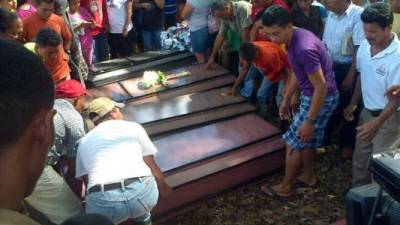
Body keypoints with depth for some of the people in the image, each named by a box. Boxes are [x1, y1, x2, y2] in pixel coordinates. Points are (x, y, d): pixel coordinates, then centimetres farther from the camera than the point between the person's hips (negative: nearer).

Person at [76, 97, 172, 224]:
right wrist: (163, 187, 39)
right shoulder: (133, 127, 18)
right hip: (143, 192, 0)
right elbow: (152, 166, 21)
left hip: (102, 201, 1)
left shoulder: (84, 142, 24)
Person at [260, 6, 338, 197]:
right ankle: (308, 176, 41)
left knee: (294, 142, 3)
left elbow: (321, 87, -27)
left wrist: (309, 121, -23)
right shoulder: (293, 39, 0)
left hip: (321, 98, -9)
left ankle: (285, 187, 19)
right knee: (305, 139, 22)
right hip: (310, 95, 9)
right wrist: (286, 100, 21)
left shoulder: (304, 48, -31)